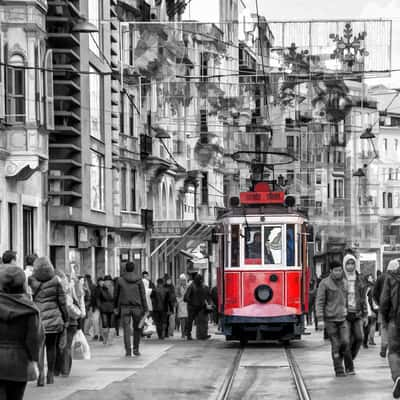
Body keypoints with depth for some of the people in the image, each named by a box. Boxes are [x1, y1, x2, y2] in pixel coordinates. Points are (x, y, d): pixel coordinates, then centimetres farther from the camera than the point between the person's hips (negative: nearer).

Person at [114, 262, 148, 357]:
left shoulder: (120, 280, 1)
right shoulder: (139, 280, -1)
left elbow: (116, 295, 9)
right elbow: (143, 295, -4)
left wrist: (115, 306, 20)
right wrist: (145, 309, -1)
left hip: (124, 307, 0)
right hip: (137, 307, 0)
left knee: (126, 329, 0)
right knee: (137, 328, 14)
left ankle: (128, 350, -7)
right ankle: (136, 349, 13)